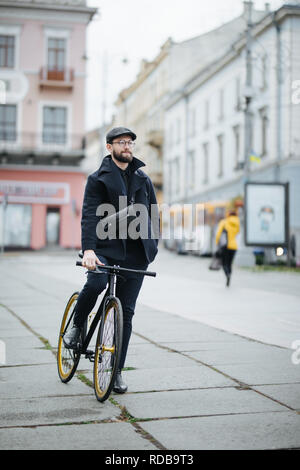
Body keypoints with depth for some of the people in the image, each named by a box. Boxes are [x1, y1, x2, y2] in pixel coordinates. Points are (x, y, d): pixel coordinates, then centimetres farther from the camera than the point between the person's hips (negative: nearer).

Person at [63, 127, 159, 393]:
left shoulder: (143, 179, 17)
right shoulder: (98, 179, 3)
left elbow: (153, 213, 23)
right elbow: (90, 215, -10)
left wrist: (152, 245, 11)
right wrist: (88, 249, -26)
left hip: (135, 254, 3)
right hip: (106, 248, -3)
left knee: (126, 312, 2)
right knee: (95, 283, -32)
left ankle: (117, 371, 13)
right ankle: (78, 325, -1)